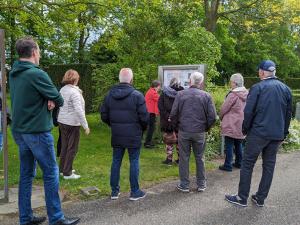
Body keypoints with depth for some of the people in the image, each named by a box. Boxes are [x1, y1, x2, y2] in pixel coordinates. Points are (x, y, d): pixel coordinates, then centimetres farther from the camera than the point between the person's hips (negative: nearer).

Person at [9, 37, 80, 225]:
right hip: (37, 131, -8)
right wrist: (53, 101, 5)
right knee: (51, 173, 0)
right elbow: (59, 100, -13)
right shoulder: (37, 73, -17)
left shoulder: (14, 74, 9)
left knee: (26, 174, 13)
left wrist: (49, 100, -5)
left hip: (19, 130, 8)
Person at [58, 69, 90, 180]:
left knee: (64, 146, 18)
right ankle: (67, 173, 9)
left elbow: (61, 105, 13)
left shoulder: (62, 90, 7)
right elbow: (79, 110, -23)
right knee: (72, 149, 2)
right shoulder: (74, 92, -19)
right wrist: (85, 126, -20)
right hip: (72, 123, -8)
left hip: (62, 121, 8)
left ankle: (62, 169, 29)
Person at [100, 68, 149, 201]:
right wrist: (143, 128, 7)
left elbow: (104, 116, 5)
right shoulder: (137, 95, -13)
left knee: (116, 161, 14)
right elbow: (144, 117, -13)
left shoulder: (109, 95, 2)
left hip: (116, 136, 4)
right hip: (133, 136, -4)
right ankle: (135, 192, 15)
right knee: (134, 162, 7)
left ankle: (114, 191, 22)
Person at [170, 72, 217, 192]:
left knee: (184, 158, 9)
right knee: (199, 158, 13)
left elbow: (173, 114, -6)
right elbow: (212, 116, -6)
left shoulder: (180, 94, -5)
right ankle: (201, 184, 23)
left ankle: (184, 185, 16)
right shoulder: (206, 96, -4)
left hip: (183, 131, -1)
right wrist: (206, 127, 11)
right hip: (199, 132, 1)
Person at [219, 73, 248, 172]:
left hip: (231, 125, -7)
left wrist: (221, 117, 6)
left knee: (229, 145, 1)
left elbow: (224, 108, -13)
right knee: (238, 144, 18)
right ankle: (239, 162, 28)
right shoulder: (246, 94, 3)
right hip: (241, 124, 7)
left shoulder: (233, 95, -19)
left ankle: (228, 165, 6)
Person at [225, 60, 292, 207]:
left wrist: (245, 129, 2)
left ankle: (242, 198, 10)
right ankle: (261, 198, 21)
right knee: (269, 166, 13)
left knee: (247, 164, 5)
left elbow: (248, 112, -11)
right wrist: (284, 132, 18)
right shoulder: (286, 89, 8)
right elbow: (288, 114, 12)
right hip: (277, 135, 6)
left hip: (258, 133, -5)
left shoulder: (257, 88, -9)